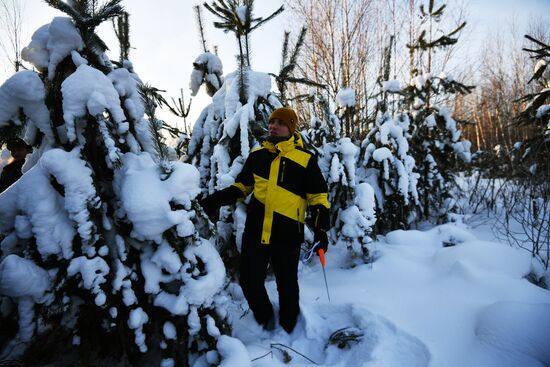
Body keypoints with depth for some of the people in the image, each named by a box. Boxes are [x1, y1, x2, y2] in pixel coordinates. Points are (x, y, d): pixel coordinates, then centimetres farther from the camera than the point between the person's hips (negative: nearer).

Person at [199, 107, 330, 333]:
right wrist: (217, 199, 3)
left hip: (287, 234, -3)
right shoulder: (257, 155, 9)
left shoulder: (305, 159, -1)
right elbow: (242, 186, 18)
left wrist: (320, 230, -7)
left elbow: (318, 197, 2)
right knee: (249, 280, 6)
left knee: (287, 285, 10)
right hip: (255, 231, 3)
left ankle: (287, 329, 36)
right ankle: (265, 319, 35)